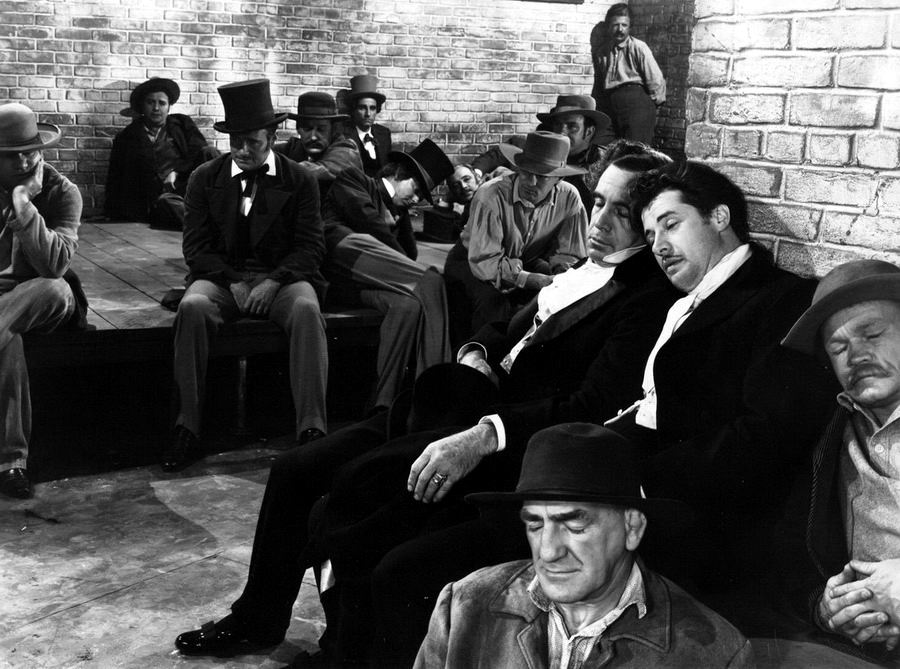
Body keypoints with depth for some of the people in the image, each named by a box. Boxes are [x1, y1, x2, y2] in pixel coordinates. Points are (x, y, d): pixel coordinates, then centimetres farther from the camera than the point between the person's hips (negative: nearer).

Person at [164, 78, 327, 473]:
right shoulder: (205, 179, 8)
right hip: (221, 277, 1)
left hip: (281, 277, -1)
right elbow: (196, 247, 4)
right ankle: (187, 429, -27)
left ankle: (311, 430, -36)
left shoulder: (300, 181, 4)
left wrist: (274, 281, -18)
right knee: (193, 307, -32)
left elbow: (310, 247, -1)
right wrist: (232, 283, -13)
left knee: (306, 310, -34)